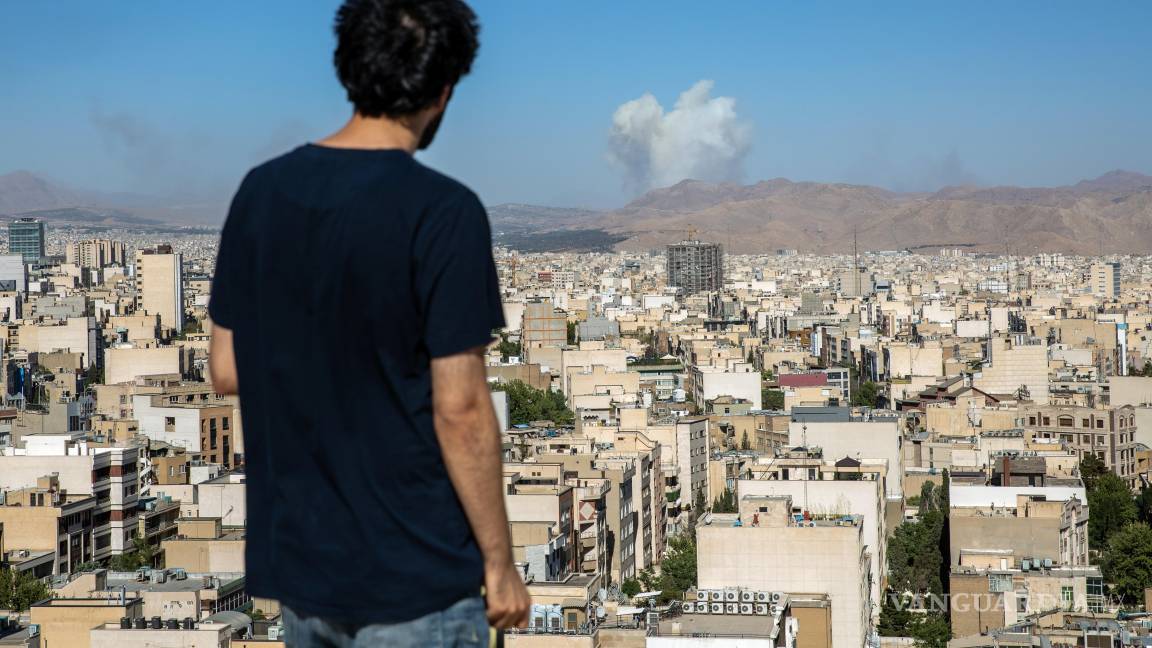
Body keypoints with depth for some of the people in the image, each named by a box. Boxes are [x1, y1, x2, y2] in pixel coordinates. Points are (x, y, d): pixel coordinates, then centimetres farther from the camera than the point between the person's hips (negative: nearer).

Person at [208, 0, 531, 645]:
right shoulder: (442, 211, -18)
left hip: (295, 557, 6)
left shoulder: (261, 191, 0)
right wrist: (499, 561, -8)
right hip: (415, 575, -6)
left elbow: (228, 371, 6)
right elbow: (460, 410, -18)